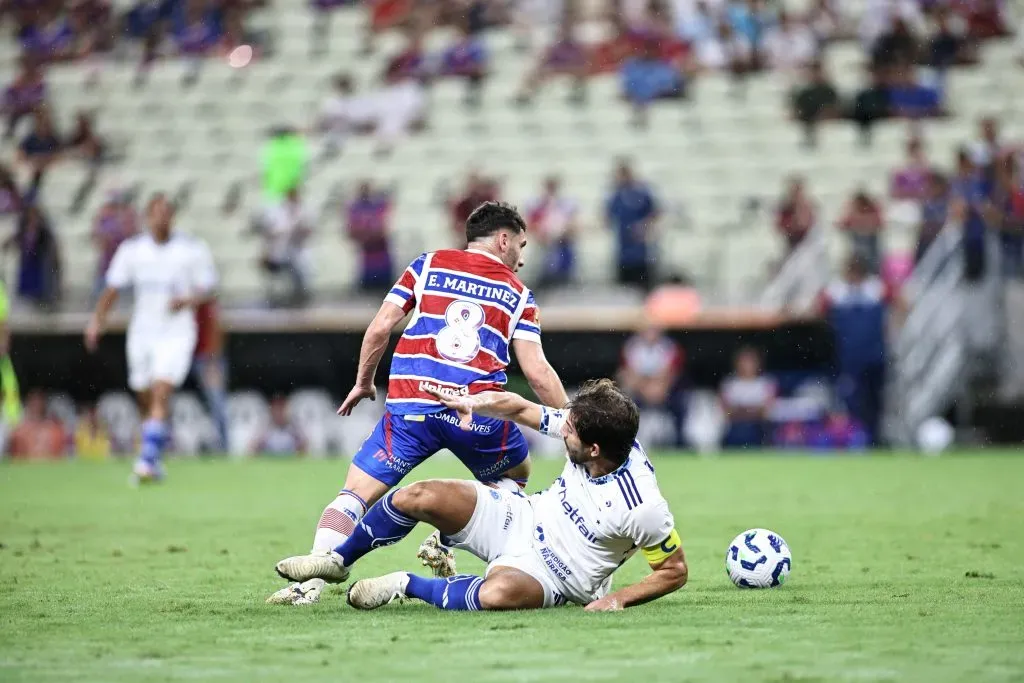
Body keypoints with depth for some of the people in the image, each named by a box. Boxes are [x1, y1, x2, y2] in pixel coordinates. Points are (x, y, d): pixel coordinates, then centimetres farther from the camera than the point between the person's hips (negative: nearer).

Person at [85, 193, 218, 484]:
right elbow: (112, 289, 7)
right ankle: (153, 461, 25)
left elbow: (207, 288, 2)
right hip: (141, 334, 4)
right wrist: (97, 320, -6)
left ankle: (148, 460, -24)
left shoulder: (193, 250, -4)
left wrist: (188, 300, -18)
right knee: (146, 400, 9)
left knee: (160, 395, -19)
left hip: (176, 333, -3)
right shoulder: (131, 250, 4)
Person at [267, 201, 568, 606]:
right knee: (515, 475, 28)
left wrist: (363, 383, 24)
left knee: (355, 495, 4)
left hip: (410, 404, 0)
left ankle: (310, 580, -15)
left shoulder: (428, 265, 17)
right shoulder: (519, 294, 15)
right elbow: (537, 370, 6)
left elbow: (380, 328, 10)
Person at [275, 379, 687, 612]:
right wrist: (475, 402, -13)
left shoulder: (642, 508, -31)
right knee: (418, 497, -11)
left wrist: (619, 599, -27)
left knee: (499, 593, -41)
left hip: (552, 577, -6)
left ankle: (409, 586, -11)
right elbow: (519, 408, 3)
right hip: (523, 518, 6)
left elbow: (675, 571, -18)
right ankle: (338, 562, 15)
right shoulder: (584, 426, -14)